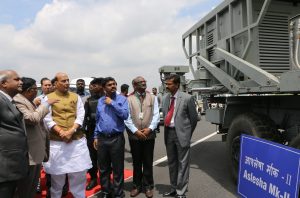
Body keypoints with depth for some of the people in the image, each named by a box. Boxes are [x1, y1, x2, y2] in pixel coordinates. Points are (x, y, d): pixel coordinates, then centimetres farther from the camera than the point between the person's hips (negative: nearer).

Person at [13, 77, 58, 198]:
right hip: (28, 152, -10)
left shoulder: (30, 102, 16)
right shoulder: (18, 101, -16)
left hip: (36, 151, 10)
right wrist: (46, 104, -18)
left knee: (33, 186, 21)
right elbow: (32, 119, -27)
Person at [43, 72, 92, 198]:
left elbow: (80, 116, 1)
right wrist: (61, 133, -15)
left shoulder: (76, 97, 9)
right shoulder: (48, 98, 3)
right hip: (56, 141, -2)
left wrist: (70, 131, -13)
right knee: (57, 173, 9)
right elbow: (47, 119, -5)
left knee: (79, 172, 6)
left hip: (77, 140, 2)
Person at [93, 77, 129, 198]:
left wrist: (112, 103, -16)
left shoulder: (122, 99, -3)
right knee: (103, 168, 15)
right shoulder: (100, 101, 10)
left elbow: (125, 115, -18)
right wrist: (96, 137, 11)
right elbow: (97, 120, 14)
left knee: (117, 169, 6)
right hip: (102, 138, 4)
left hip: (117, 138, -4)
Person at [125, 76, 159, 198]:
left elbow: (156, 115, 0)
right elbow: (127, 118, -4)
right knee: (136, 162, 12)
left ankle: (148, 186, 23)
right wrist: (135, 131, -12)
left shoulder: (152, 98, 5)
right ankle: (137, 185, 26)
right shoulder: (129, 99, 0)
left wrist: (150, 129, -12)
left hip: (149, 135, 1)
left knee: (148, 162, 9)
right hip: (134, 135, -1)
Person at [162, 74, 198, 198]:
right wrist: (167, 131, 11)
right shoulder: (165, 98, 6)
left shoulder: (187, 98, -10)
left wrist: (187, 134, 4)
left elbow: (193, 118, -2)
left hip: (181, 134, -6)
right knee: (171, 163, 17)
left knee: (182, 164, 4)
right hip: (168, 133, 6)